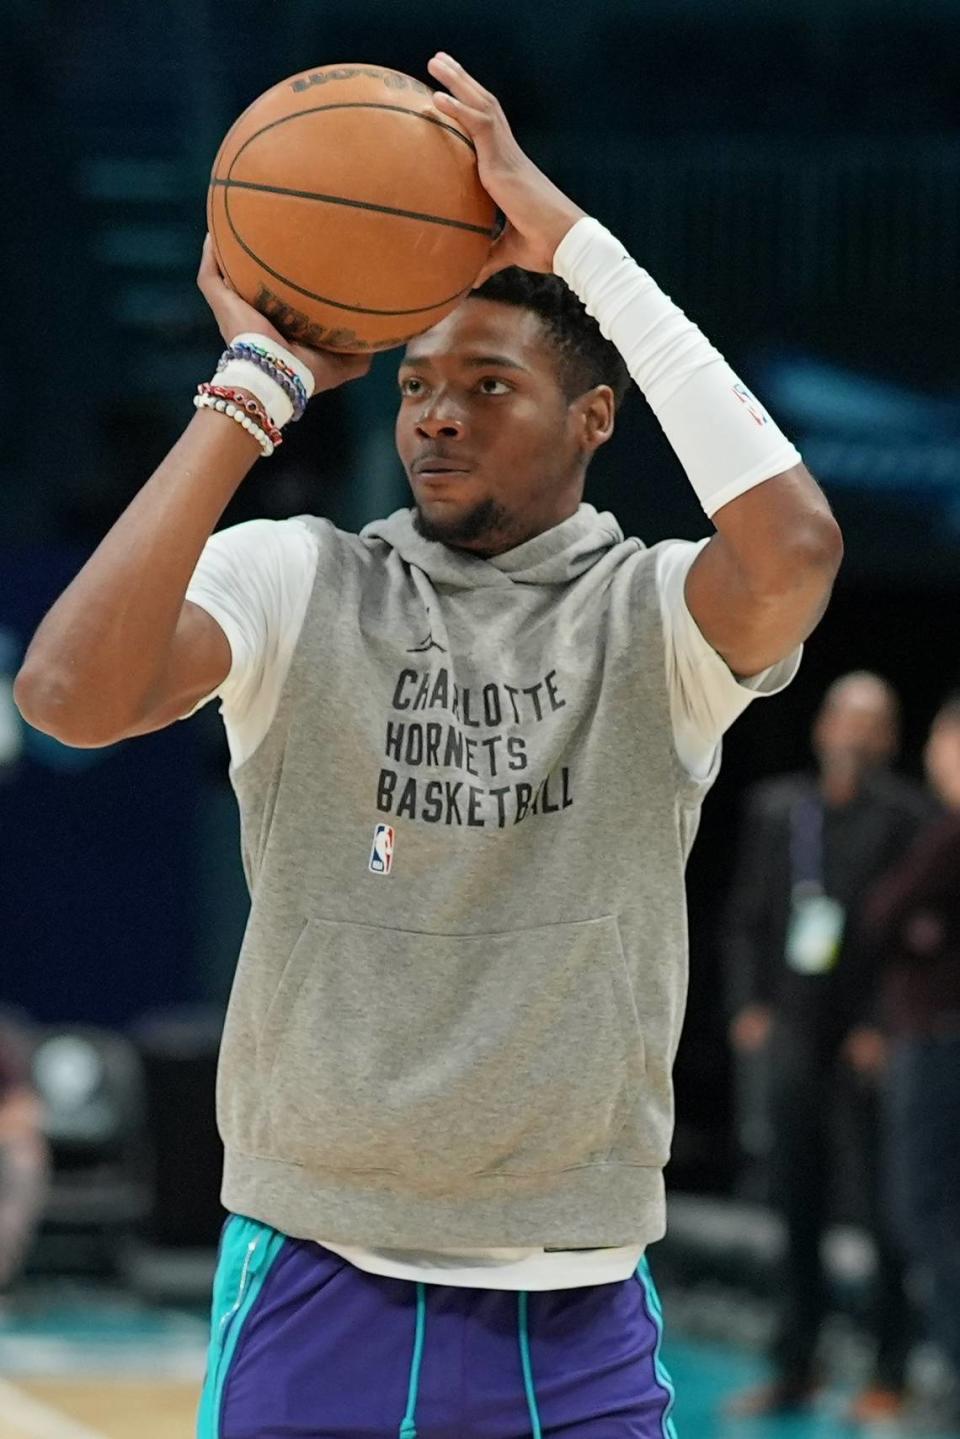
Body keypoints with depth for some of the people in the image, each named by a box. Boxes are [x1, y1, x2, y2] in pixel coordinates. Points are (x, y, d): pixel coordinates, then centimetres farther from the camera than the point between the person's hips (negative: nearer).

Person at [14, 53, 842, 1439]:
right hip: (318, 1286, 0)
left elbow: (795, 546, -24)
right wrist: (256, 387, -16)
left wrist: (577, 243, -21)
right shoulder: (301, 582, 0)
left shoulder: (657, 615, -1)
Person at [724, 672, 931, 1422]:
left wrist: (888, 1025, -13)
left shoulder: (906, 816, -6)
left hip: (875, 1043, -5)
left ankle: (890, 1374, 6)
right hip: (796, 1035, 5)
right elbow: (748, 915, 15)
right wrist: (749, 1002, 5)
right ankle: (795, 1367, 17)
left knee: (888, 1212, -1)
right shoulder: (775, 808, 9)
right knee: (797, 1204, 9)